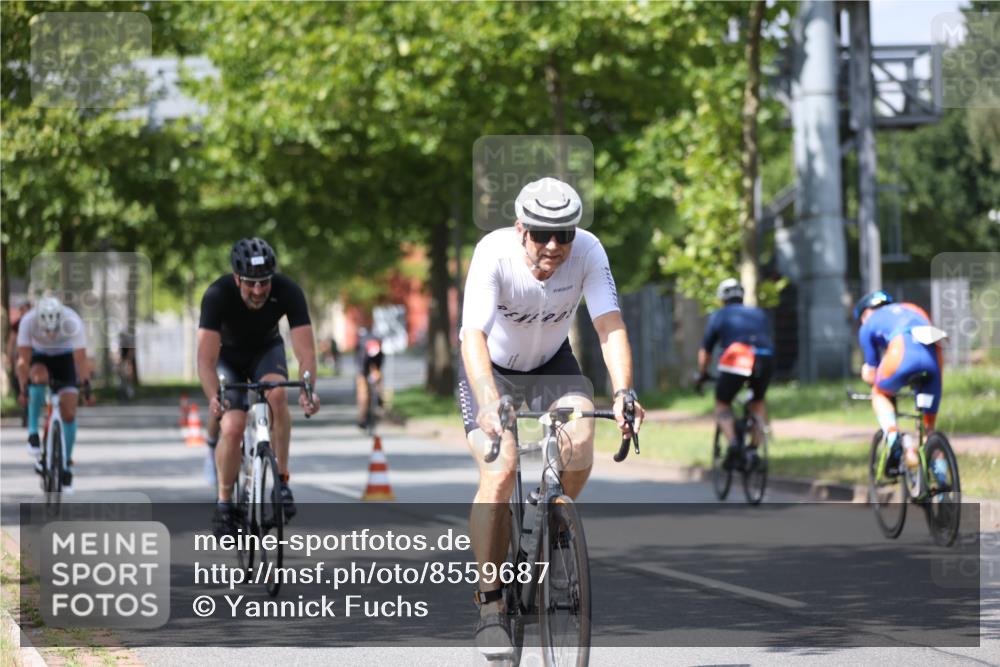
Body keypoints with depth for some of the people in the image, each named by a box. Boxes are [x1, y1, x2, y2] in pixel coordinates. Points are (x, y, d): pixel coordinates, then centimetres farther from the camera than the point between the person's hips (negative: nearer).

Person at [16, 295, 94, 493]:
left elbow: (81, 358, -34)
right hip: (39, 356, 0)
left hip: (65, 358, 0)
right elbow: (23, 359, -31)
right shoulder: (28, 321, -32)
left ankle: (67, 464, 4)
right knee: (39, 377, -36)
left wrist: (86, 388, -41)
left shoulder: (72, 322, -33)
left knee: (69, 413, -10)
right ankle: (33, 432, -23)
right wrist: (23, 390, -39)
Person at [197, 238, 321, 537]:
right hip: (228, 355, -1)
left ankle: (281, 479, -18)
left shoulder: (288, 292, -30)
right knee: (232, 428, -20)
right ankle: (224, 502, 0)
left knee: (277, 394, -32)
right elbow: (206, 358, -39)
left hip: (267, 349, 1)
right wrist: (213, 398, -57)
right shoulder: (217, 295, -35)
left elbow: (305, 350, -33)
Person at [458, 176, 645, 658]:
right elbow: (473, 334, -41)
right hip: (493, 368, -2)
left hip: (551, 363, 2)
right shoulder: (494, 253, -32)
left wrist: (623, 392, -48)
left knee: (580, 439, -26)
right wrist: (487, 401, -57)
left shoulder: (588, 251, -25)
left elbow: (610, 325, -32)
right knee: (500, 473, -22)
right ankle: (490, 605, -9)